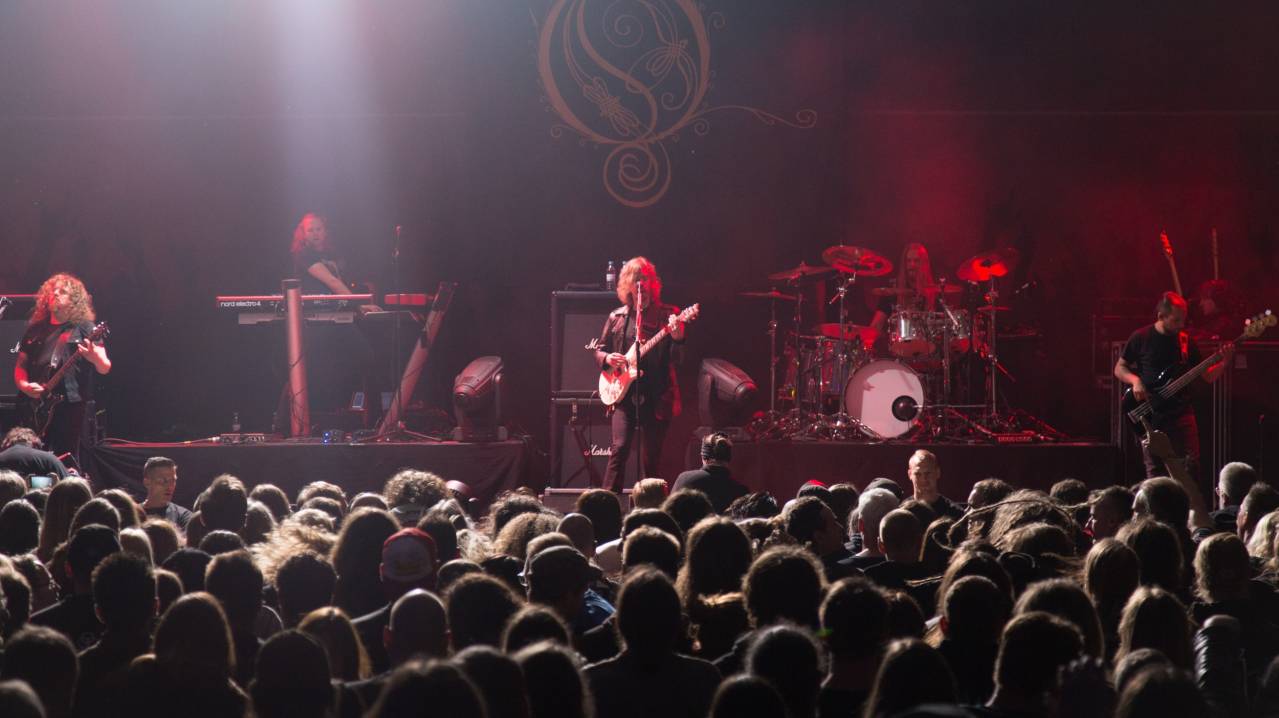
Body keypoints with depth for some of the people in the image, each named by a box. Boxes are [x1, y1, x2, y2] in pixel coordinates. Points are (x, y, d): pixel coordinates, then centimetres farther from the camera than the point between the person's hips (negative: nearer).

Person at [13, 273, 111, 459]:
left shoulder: (84, 328, 5)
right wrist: (23, 385, -2)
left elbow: (105, 368, -1)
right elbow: (20, 366, 20)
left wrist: (95, 357, -24)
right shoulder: (35, 330, 17)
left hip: (71, 404, -4)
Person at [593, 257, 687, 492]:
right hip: (625, 395, 1)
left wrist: (677, 339, -24)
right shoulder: (617, 318, 11)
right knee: (620, 448, -14)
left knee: (651, 459, 2)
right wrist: (607, 358, -4)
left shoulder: (667, 315, 3)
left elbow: (676, 358, -3)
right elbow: (599, 351, 19)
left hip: (657, 397, -1)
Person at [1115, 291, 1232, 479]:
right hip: (1151, 419, -2)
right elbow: (1119, 368, 7)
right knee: (1155, 473, -1)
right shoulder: (1141, 338, -1)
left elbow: (1207, 376, 11)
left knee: (1191, 467, -8)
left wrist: (1224, 362, -8)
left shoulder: (1186, 340, 8)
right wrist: (1135, 380, -12)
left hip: (1182, 413, 2)